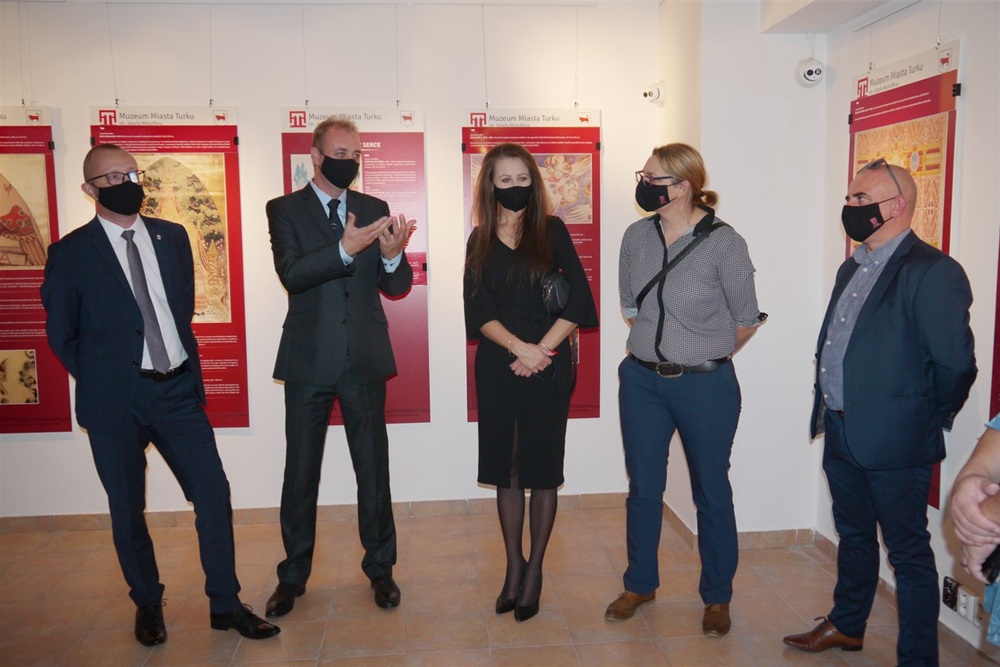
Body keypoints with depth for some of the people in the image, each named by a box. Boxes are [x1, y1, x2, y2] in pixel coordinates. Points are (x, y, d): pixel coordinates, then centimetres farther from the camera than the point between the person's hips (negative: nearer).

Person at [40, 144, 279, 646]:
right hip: (114, 402, -2)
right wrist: (102, 381, 5)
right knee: (127, 510, 10)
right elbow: (60, 335, 3)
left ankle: (225, 604, 15)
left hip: (178, 390, 3)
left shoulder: (172, 237, 6)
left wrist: (186, 368, 12)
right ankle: (147, 604, 32)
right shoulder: (71, 254, -4)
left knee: (214, 495, 0)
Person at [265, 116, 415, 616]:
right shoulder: (285, 209, 0)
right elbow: (291, 274, -16)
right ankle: (293, 576, 28)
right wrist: (345, 248, -30)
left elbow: (397, 287, 1)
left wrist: (393, 255, -21)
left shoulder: (376, 210, 6)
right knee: (300, 473, 10)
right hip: (309, 362, -1)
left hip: (364, 361, 2)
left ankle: (380, 568, 28)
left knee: (373, 469, 10)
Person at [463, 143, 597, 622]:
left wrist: (542, 350, -12)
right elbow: (478, 310, -1)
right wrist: (519, 347, -15)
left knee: (542, 469, 4)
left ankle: (534, 570, 18)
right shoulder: (480, 241, 7)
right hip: (497, 367, 2)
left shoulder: (552, 231, 2)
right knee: (505, 469, 9)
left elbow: (578, 300, -5)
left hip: (549, 365, -2)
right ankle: (513, 566, 24)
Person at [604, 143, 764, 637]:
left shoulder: (723, 242, -13)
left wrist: (708, 355, 9)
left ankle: (717, 598, 29)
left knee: (711, 491, 10)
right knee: (643, 487, 14)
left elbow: (746, 320, -2)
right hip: (643, 380, 4)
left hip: (705, 386, -4)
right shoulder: (637, 236, 0)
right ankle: (640, 584, 34)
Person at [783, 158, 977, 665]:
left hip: (894, 443, -8)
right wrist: (827, 410, 13)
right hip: (841, 433, 9)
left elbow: (955, 365, -16)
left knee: (908, 552, 6)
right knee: (854, 536, 24)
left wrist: (927, 422, -4)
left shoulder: (933, 272, -16)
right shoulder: (852, 269, 12)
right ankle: (847, 626, 42)